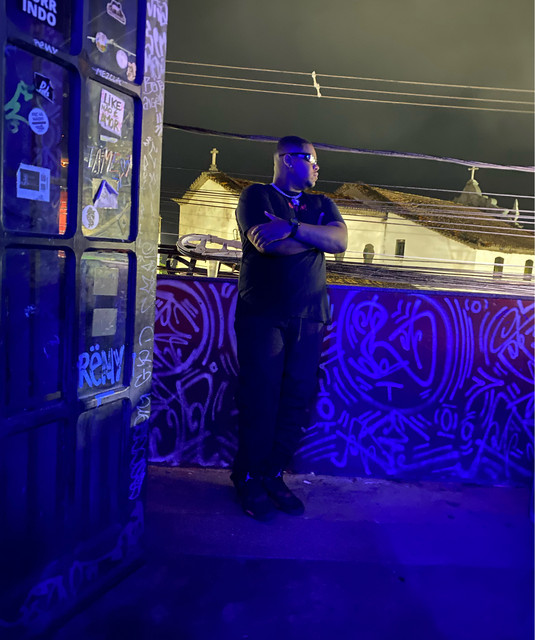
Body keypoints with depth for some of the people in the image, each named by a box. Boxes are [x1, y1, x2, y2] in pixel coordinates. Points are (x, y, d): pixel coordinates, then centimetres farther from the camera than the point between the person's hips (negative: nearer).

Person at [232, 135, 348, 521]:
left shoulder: (322, 204, 20)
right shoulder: (257, 195, 5)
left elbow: (341, 241, -1)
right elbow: (266, 242, -15)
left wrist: (292, 229, -15)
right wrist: (316, 237, -2)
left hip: (309, 319, 5)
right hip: (262, 315, -4)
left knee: (298, 402, 4)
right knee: (260, 400, -2)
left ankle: (274, 476, 20)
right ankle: (250, 480, 16)